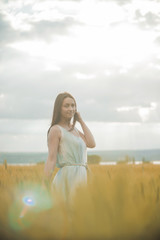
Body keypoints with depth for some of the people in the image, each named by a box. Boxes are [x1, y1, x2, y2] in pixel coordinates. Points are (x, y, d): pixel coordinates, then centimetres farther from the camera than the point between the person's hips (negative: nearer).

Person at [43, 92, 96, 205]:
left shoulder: (74, 129, 17)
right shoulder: (56, 130, -6)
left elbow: (91, 144, 4)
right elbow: (51, 159, -13)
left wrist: (81, 121, 8)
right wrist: (46, 187, -18)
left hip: (82, 176, 8)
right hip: (68, 176, -8)